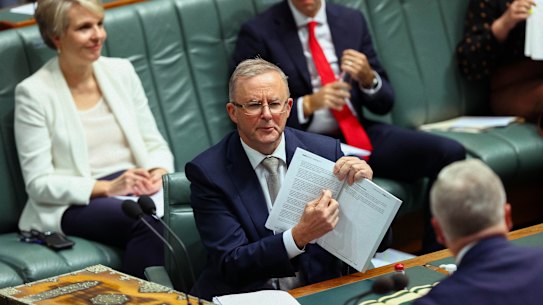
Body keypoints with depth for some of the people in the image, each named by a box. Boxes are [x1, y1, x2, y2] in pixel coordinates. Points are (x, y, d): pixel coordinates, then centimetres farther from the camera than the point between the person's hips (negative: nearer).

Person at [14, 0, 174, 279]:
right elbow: (39, 183, -7)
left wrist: (159, 172, -9)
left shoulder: (121, 71, 12)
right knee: (150, 222, -35)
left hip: (135, 189, 5)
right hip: (74, 204, -4)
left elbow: (155, 144, 15)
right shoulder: (34, 93, -4)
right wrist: (106, 187, -18)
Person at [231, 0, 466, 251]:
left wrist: (368, 77, -9)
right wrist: (308, 105, -17)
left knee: (450, 153, -17)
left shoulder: (352, 21, 11)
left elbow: (384, 103, 13)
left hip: (360, 134, 5)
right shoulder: (258, 33, -2)